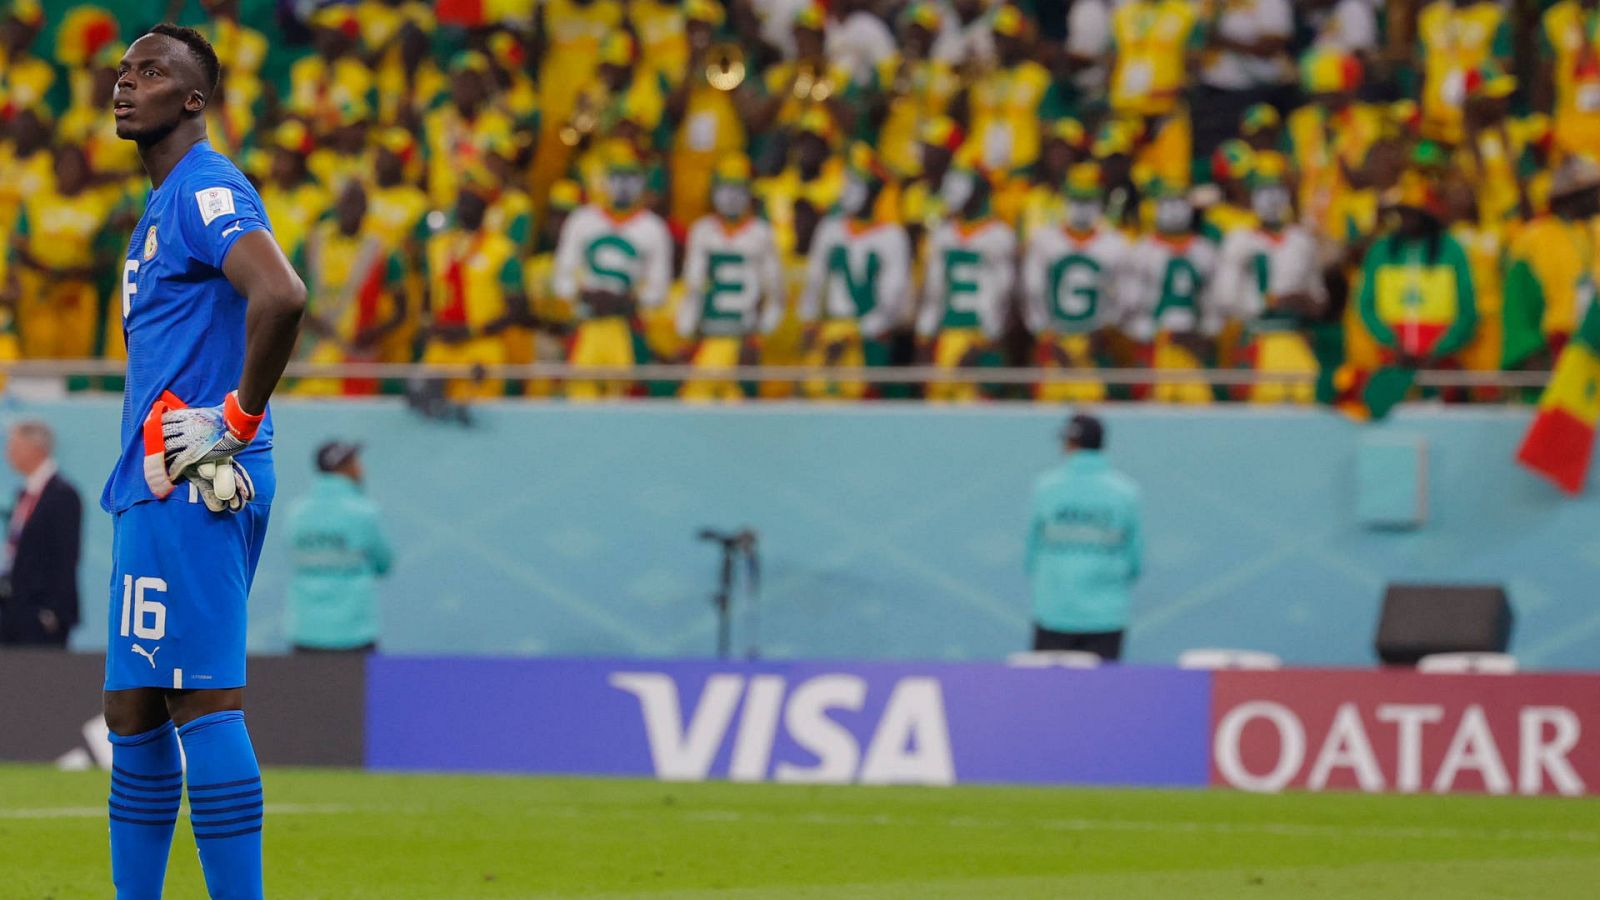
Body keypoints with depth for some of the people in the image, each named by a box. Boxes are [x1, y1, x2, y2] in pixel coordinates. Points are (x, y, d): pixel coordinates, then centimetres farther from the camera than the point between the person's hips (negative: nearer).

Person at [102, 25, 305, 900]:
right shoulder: (163, 207, 21)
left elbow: (280, 296, -28)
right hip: (153, 493, 11)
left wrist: (240, 418, -20)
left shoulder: (206, 193, -11)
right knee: (134, 712, 13)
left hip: (192, 491, -11)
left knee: (201, 698, -13)